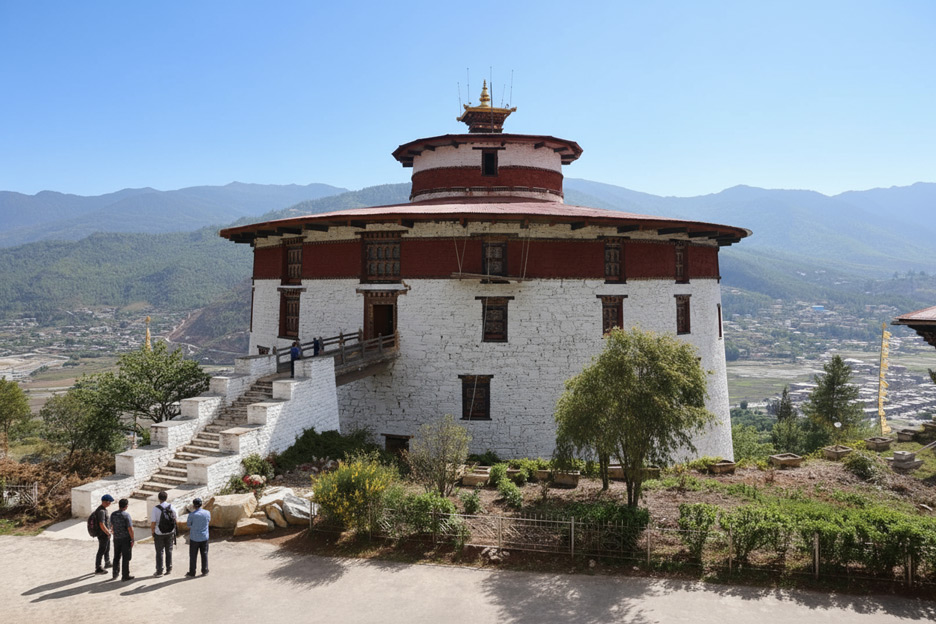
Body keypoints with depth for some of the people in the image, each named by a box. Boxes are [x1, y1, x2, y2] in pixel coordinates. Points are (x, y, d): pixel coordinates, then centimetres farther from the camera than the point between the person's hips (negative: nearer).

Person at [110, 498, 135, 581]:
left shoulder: (113, 514, 0)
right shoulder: (126, 515, -17)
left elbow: (112, 526, 14)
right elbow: (130, 528, -18)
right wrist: (132, 540, -9)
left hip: (116, 538, 5)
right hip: (125, 538, -5)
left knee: (116, 557, 19)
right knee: (126, 558, 4)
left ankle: (115, 574, 27)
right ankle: (125, 576, 8)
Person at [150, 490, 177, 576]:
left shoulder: (156, 509, -18)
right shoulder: (172, 507, -7)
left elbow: (153, 523, -17)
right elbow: (176, 518, 4)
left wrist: (152, 533, -1)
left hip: (159, 534, -3)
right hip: (170, 533, 3)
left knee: (159, 552, 9)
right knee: (169, 551, 17)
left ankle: (159, 571, 16)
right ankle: (169, 569, 24)